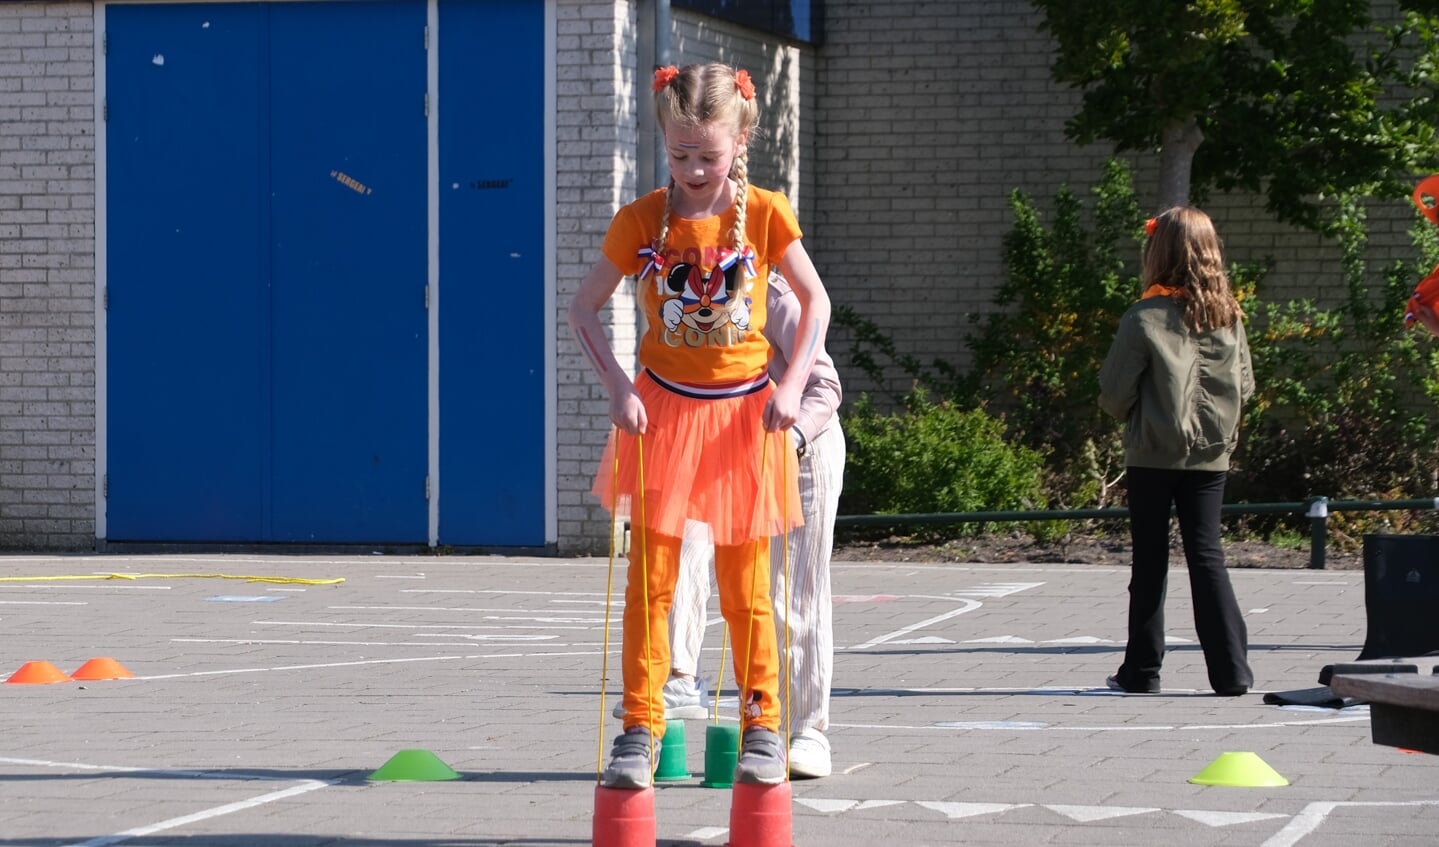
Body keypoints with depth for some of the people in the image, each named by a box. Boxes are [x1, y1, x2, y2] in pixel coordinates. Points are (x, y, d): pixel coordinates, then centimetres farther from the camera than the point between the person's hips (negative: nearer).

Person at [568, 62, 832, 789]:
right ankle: (641, 730, 4)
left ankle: (762, 729, 16)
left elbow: (816, 301, 4)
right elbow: (583, 309, 1)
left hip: (743, 414, 0)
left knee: (745, 587, 6)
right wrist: (618, 388, -11)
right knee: (649, 581, -1)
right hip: (662, 411, 0)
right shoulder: (641, 221, -6)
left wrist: (790, 388, -7)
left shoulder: (764, 215, -6)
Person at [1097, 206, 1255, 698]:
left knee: (1150, 561, 6)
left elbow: (1114, 392, -9)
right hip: (1211, 453, 3)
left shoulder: (1145, 318, -13)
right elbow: (1245, 385, 7)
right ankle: (1232, 670, -3)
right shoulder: (1229, 316, 0)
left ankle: (1142, 672, 10)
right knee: (1207, 555, 5)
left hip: (1154, 453, -3)